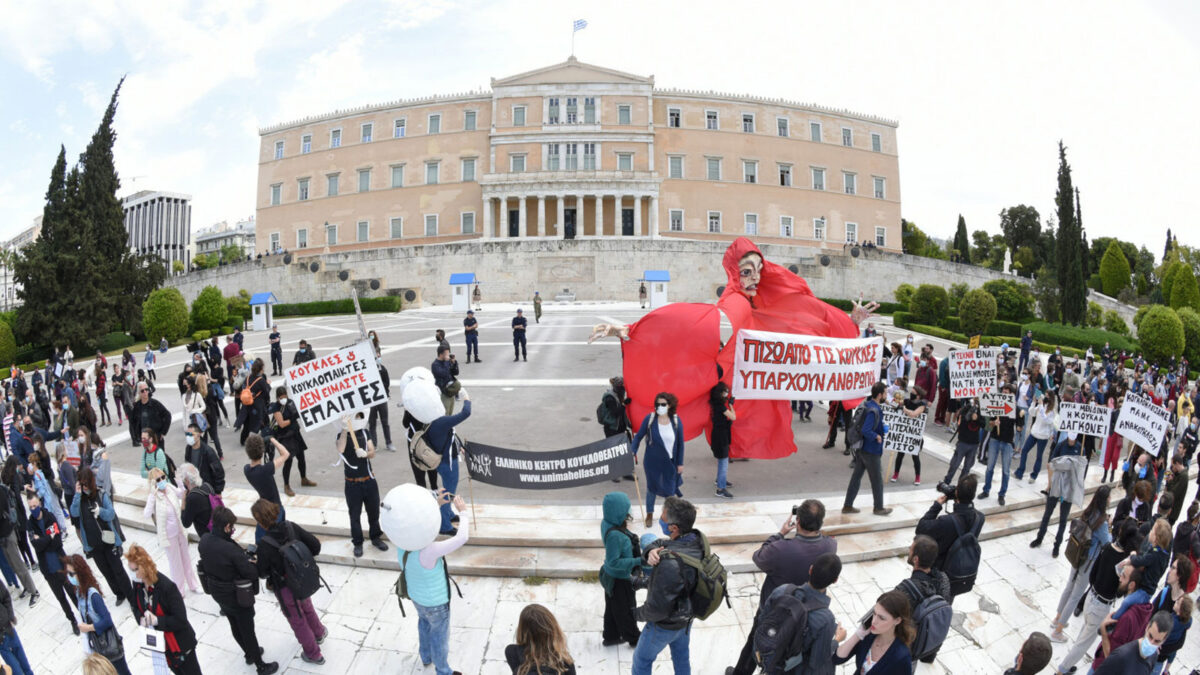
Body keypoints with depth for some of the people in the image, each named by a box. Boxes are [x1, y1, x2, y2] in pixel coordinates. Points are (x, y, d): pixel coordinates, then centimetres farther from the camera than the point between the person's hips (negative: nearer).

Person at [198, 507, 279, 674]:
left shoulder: (204, 540, -16)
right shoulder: (231, 549, -38)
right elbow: (252, 573, -29)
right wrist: (250, 557, -10)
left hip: (217, 594, 7)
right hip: (238, 597, -7)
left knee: (235, 626, 28)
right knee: (248, 631, 14)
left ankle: (249, 654, 52)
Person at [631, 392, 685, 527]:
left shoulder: (676, 420, -10)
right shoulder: (649, 419, -13)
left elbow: (680, 443, -2)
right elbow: (638, 436, -3)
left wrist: (680, 463, 1)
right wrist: (632, 452, -13)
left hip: (670, 462, 1)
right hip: (652, 461, 0)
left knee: (670, 489, 12)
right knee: (652, 487, 15)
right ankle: (649, 514, 38)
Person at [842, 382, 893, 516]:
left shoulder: (866, 404, 4)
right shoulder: (873, 410, -25)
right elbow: (866, 431, -32)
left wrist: (882, 427, 10)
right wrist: (877, 436, -16)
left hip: (861, 448, 9)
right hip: (871, 451, -9)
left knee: (856, 477, 14)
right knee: (877, 480, 9)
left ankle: (847, 506, 20)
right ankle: (879, 508, 25)